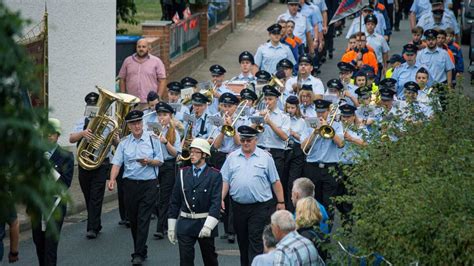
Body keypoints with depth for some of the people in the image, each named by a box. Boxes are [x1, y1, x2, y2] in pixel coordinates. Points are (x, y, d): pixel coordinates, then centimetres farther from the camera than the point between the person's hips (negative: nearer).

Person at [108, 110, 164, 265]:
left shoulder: (152, 139, 2)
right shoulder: (124, 143, 6)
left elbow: (160, 161, 3)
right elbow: (117, 163, -2)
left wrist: (149, 161, -18)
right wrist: (112, 180, -17)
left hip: (149, 184, -3)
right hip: (130, 184, 3)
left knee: (143, 219, -8)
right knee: (133, 220, 9)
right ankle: (141, 250, 23)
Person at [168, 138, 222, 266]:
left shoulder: (214, 175, -6)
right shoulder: (183, 173, 6)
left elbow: (216, 202, -14)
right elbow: (175, 201, 8)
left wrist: (208, 226, -24)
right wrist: (171, 227, 5)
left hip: (205, 223, -2)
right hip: (185, 224, 2)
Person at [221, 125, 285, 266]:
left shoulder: (265, 157, 3)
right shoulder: (232, 157, 9)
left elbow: (275, 182, 4)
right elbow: (225, 181, 6)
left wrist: (281, 202, 2)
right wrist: (220, 199, -7)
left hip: (260, 207, -3)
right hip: (238, 206, 3)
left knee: (256, 243, -10)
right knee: (242, 242, 12)